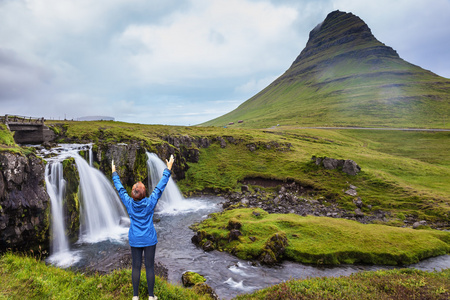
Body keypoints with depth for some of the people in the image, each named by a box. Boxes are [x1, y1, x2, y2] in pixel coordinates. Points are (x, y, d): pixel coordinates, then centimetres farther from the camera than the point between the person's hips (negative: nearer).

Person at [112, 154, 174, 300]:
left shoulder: (129, 203, -11)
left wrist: (114, 173, 13)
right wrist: (168, 169, -5)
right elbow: (160, 186, -11)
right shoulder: (150, 203, -15)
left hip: (134, 240, 2)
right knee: (149, 267, 8)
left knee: (136, 267, 12)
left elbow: (120, 188, 1)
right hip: (149, 240, -2)